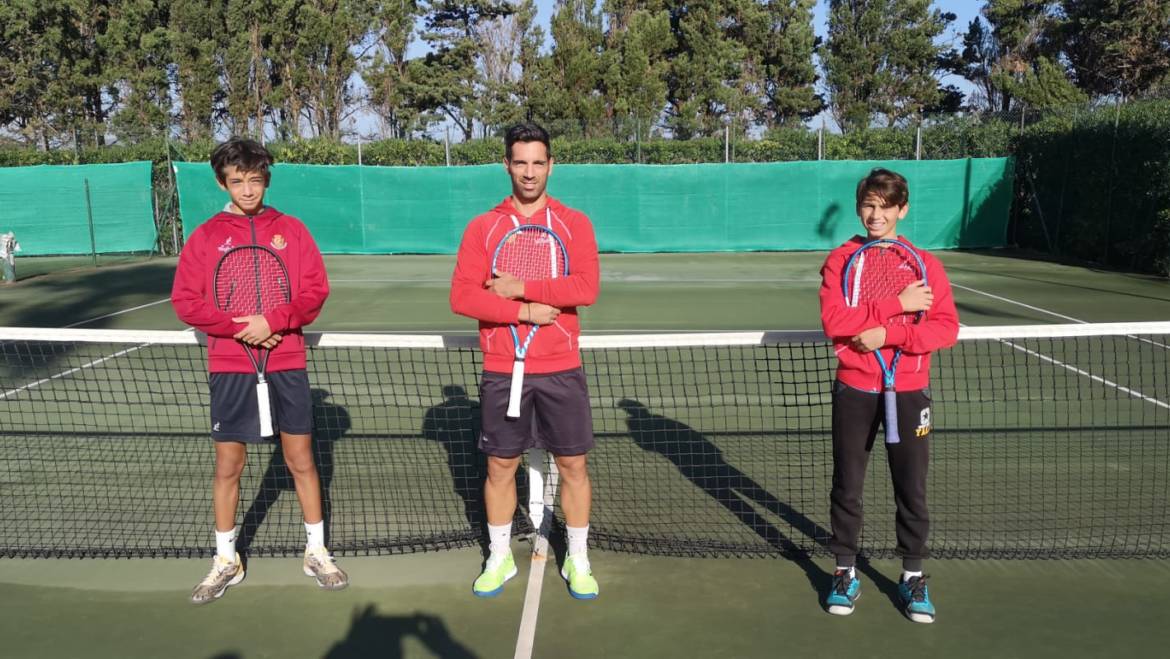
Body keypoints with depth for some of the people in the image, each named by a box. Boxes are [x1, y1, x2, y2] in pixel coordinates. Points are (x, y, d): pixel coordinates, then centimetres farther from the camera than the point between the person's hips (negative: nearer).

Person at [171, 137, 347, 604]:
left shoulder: (291, 230, 3)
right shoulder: (205, 237, 2)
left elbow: (315, 291, -2)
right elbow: (185, 301, -1)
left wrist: (273, 321, -16)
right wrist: (238, 326, -14)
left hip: (287, 363, 0)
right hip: (230, 366, 0)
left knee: (301, 461, 7)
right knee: (228, 466, 8)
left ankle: (317, 552, 23)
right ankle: (226, 561, 24)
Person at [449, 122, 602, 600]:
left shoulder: (574, 223, 1)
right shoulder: (482, 227, 2)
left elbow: (586, 288, -13)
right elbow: (462, 296, -8)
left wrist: (519, 287, -15)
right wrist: (525, 312, -15)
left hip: (561, 369, 0)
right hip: (502, 370, 1)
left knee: (573, 465, 6)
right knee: (500, 467, 10)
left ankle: (577, 560, 24)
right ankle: (499, 558, 28)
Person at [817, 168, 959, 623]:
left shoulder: (924, 263, 1)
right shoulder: (840, 259, -1)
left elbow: (946, 328, -8)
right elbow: (833, 321, -16)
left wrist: (888, 335, -20)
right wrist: (898, 304, -18)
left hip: (908, 390, 1)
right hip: (855, 389, 0)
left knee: (911, 487, 8)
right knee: (847, 484, 9)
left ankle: (912, 576, 25)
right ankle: (845, 572, 24)